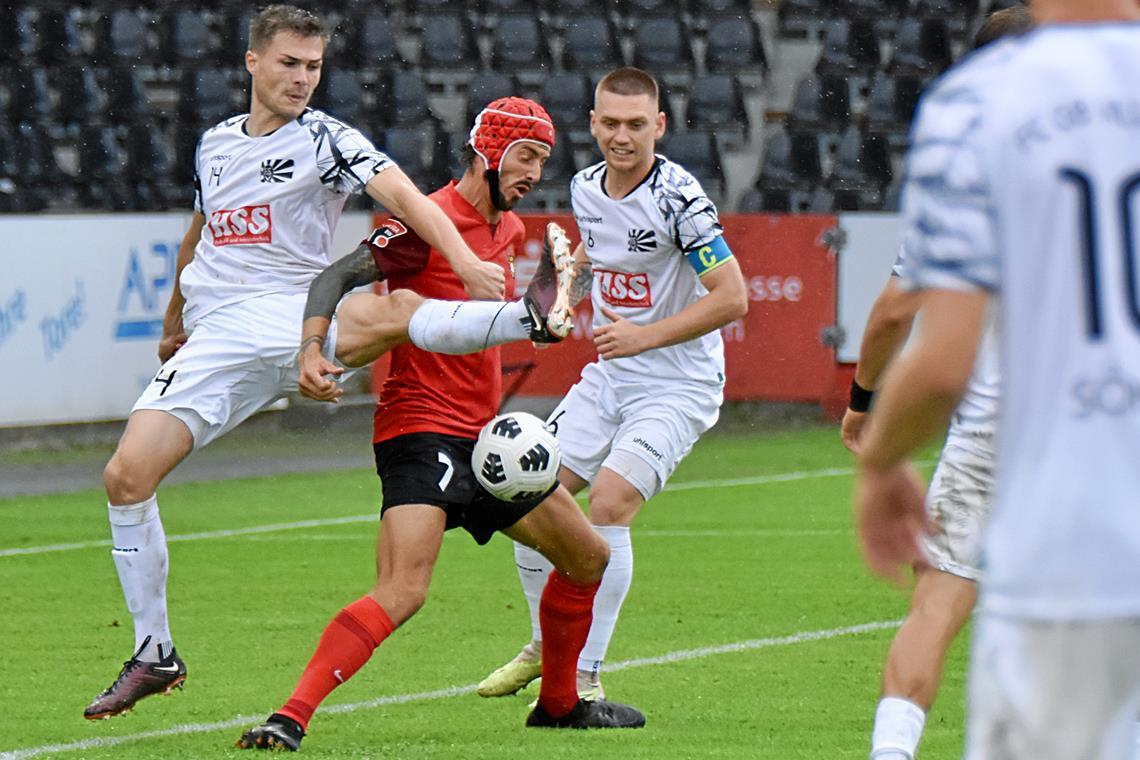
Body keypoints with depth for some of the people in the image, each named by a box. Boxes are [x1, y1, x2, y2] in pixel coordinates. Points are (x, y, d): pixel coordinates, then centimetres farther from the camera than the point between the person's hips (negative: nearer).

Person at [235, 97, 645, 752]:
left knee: (588, 557, 17)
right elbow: (337, 276, -21)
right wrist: (312, 348, -35)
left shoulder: (510, 230, 15)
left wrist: (553, 271, 16)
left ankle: (559, 704, 35)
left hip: (484, 437, 9)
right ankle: (290, 718, -28)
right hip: (422, 429, -9)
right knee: (404, 591, -27)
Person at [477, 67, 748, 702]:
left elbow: (732, 297, -22)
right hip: (609, 377, 7)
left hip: (679, 382, -7)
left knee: (610, 500, -23)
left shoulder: (679, 197, -20)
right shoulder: (586, 188, 2)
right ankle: (545, 647, 24)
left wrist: (643, 336, -24)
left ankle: (586, 677, -14)